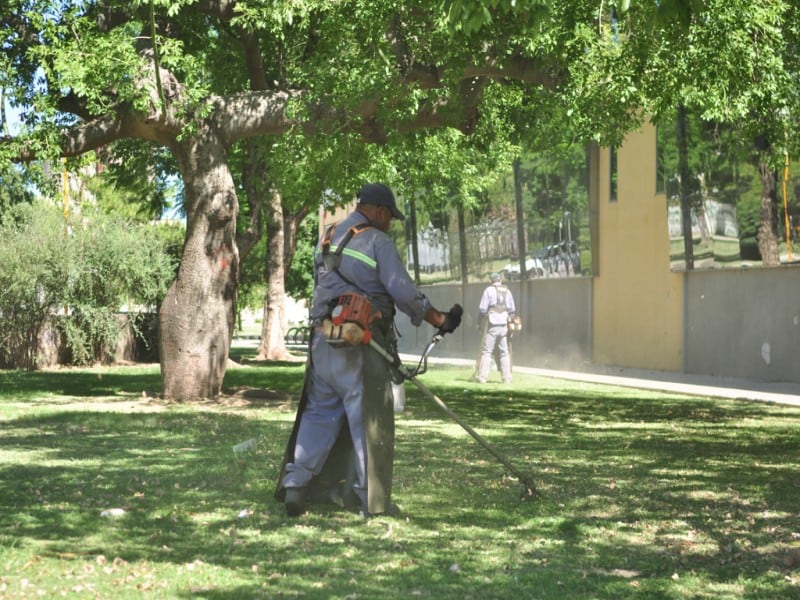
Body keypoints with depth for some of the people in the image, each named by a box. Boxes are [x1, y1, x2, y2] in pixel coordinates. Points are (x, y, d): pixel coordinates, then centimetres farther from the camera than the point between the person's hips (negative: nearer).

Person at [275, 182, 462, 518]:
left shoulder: (327, 238, 15)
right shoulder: (377, 241, -6)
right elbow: (404, 293, -10)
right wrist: (441, 320, -1)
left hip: (323, 339, 6)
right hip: (360, 346, -6)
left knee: (319, 412, 15)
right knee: (369, 422, 0)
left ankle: (295, 485, 8)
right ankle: (373, 502, 4)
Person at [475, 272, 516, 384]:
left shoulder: (489, 290, -4)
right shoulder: (507, 291, 9)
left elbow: (482, 309, -6)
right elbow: (512, 309, 11)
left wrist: (479, 321, 7)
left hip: (492, 325, -4)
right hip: (504, 325, 4)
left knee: (486, 351, -2)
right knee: (504, 352, 9)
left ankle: (482, 377, -7)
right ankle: (506, 378, 6)